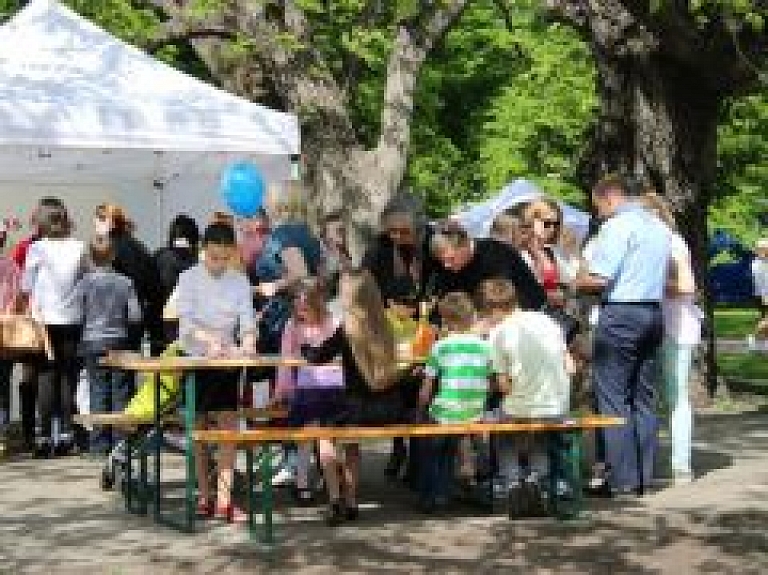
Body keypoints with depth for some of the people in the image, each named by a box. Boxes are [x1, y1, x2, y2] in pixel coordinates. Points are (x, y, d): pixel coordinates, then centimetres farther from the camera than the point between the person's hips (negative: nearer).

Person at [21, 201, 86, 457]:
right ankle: (65, 433, 6)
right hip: (73, 320, 2)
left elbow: (26, 286, 0)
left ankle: (45, 435, 1)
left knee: (46, 378, 3)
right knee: (68, 378, 7)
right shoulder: (78, 248, 0)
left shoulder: (37, 248, -6)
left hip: (45, 321, -2)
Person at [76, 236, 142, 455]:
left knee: (98, 392, 6)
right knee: (120, 392, 7)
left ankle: (99, 443, 6)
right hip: (118, 341, 0)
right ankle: (121, 438, 7)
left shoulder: (84, 283, -5)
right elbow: (135, 316, -6)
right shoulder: (124, 282, -5)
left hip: (92, 342, 0)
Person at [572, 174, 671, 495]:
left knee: (613, 397, -3)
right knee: (643, 398, 11)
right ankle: (644, 476, 13)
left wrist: (575, 283, 1)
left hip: (620, 314, -8)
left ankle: (622, 478, -4)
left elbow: (599, 278, -17)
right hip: (653, 311, 8)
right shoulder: (659, 228, 15)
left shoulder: (618, 226, -11)